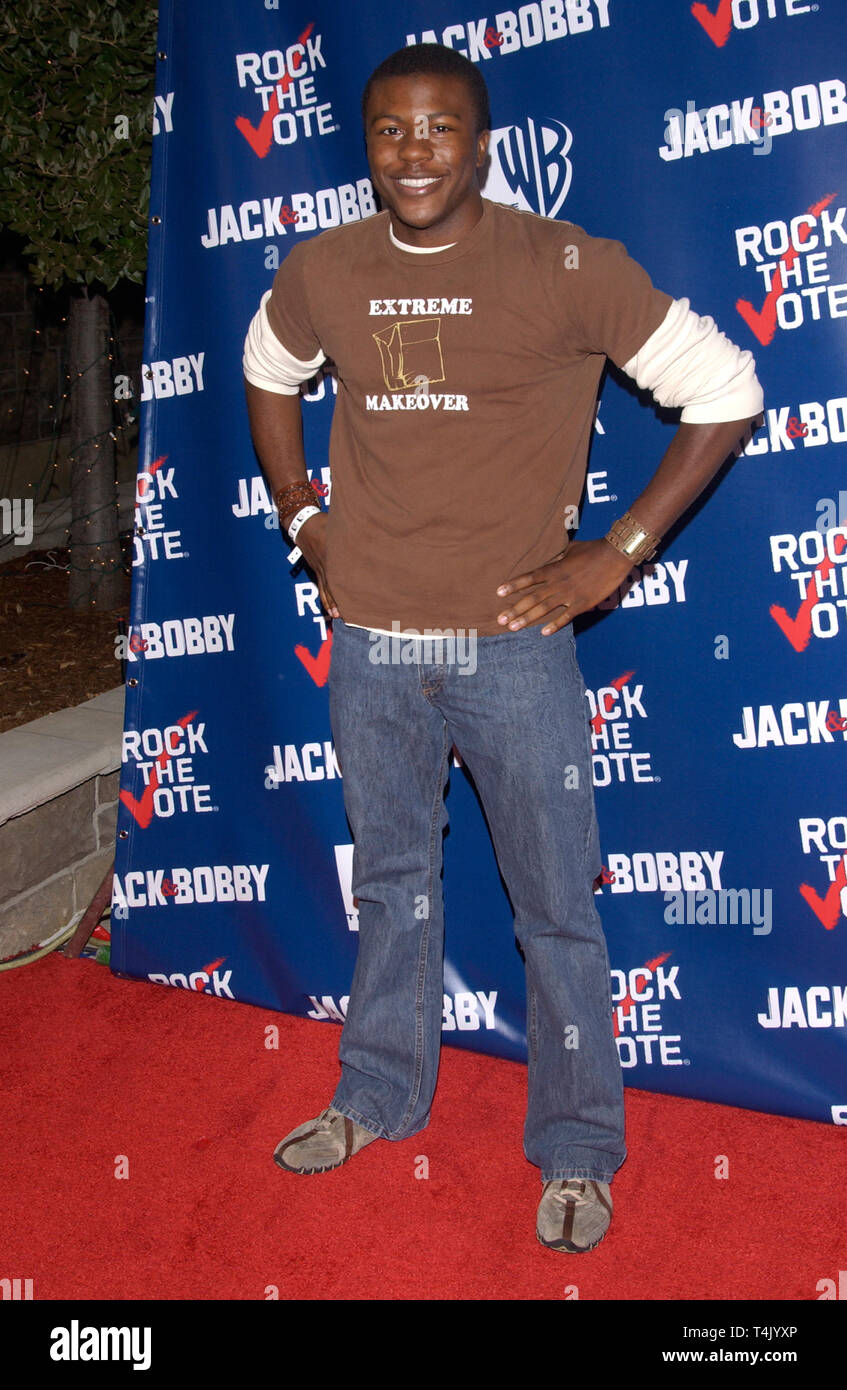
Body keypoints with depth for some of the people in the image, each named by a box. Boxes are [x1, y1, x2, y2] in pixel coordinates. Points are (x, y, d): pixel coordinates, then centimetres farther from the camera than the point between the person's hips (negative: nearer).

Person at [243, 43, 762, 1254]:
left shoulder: (564, 267, -8)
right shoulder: (320, 274, 4)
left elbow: (725, 391, -5)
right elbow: (268, 376, 24)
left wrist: (615, 557, -9)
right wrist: (304, 520, 12)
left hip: (513, 649, -3)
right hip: (370, 652, 4)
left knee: (558, 912, 5)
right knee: (392, 886, 19)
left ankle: (577, 1154, 24)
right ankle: (378, 1098, 39)